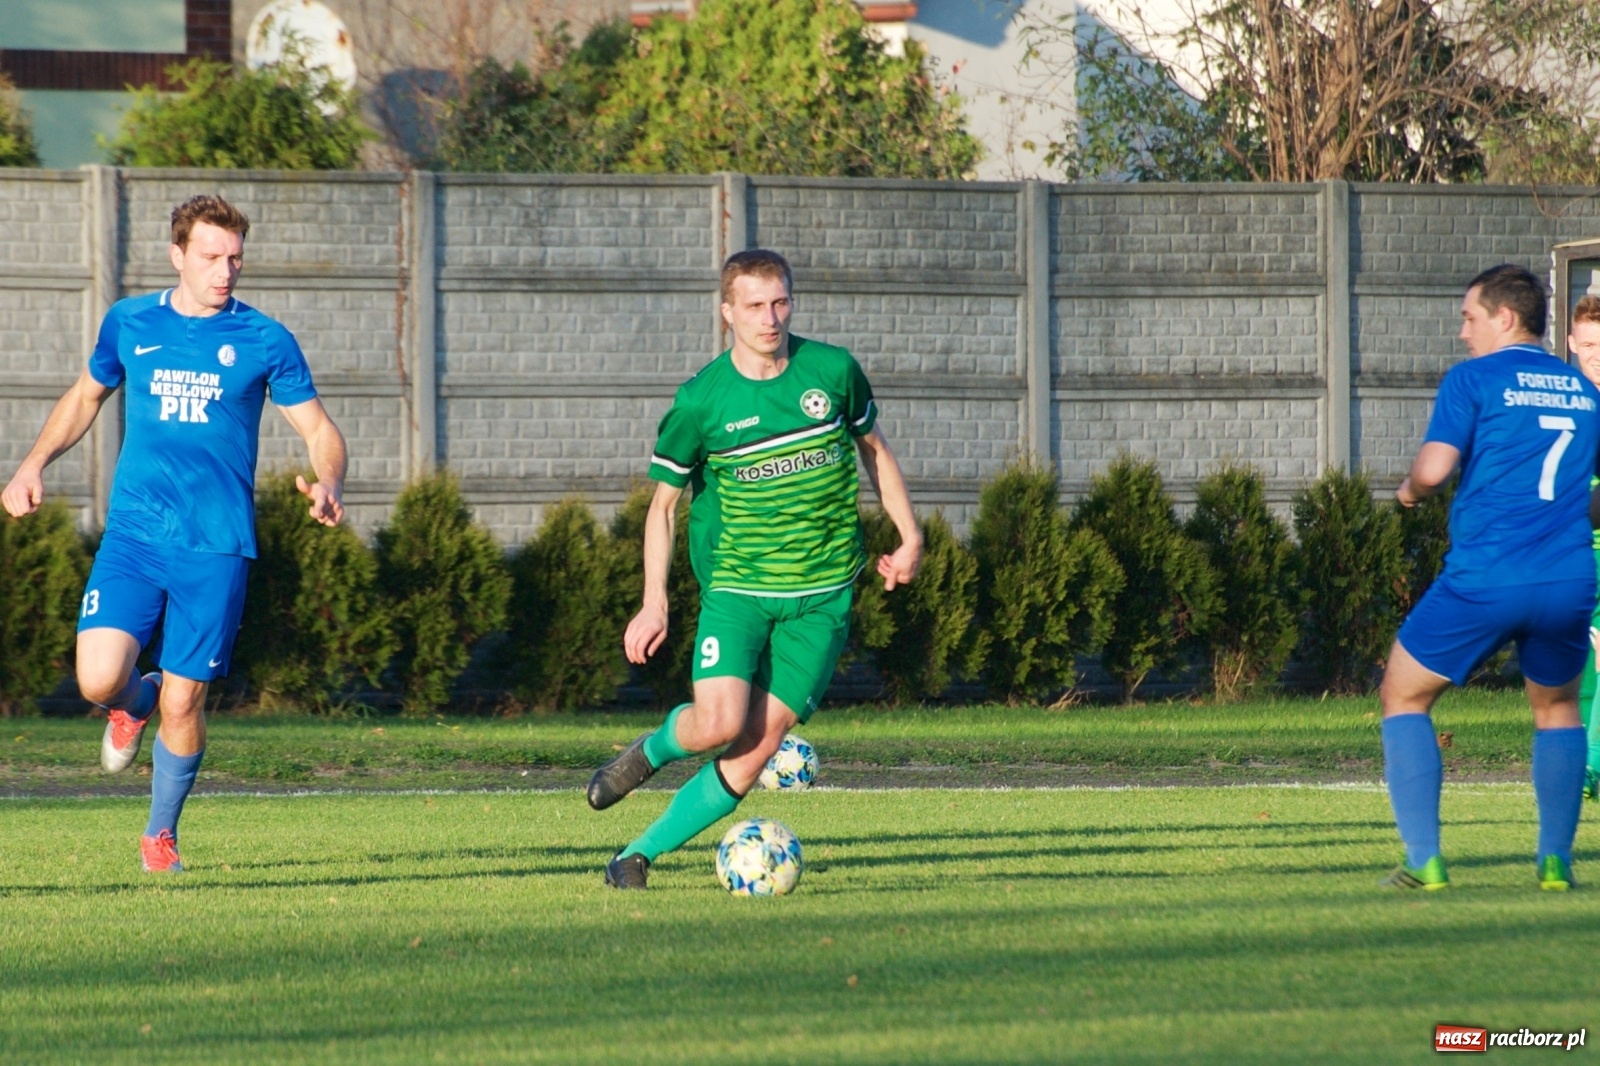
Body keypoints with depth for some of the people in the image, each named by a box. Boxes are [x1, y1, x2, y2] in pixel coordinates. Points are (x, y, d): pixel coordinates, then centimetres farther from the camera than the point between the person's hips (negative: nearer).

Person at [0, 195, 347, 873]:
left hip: (216, 548, -1)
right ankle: (134, 705, 22)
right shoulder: (129, 324, 7)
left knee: (183, 702, -2)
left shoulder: (265, 341, 2)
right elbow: (86, 396, 24)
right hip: (133, 536, 1)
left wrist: (328, 485, -18)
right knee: (99, 679, -17)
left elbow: (320, 431, 4)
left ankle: (160, 834, 22)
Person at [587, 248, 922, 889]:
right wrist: (654, 602, -7)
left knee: (759, 745, -7)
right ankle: (650, 750, 14)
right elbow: (663, 503, 2)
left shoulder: (833, 370, -1)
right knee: (718, 723, -21)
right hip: (737, 586, -2)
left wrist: (908, 534, 11)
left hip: (822, 593, 2)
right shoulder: (702, 400, -7)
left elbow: (873, 448, 18)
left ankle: (642, 852, 6)